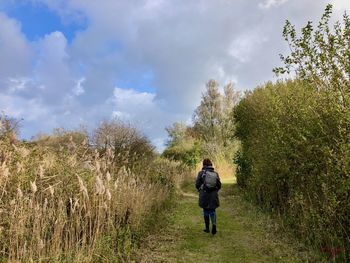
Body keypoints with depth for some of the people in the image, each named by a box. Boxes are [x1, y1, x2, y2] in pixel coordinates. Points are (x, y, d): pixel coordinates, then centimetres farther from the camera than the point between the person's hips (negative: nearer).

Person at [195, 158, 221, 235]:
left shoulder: (201, 173, -8)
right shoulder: (215, 173, 0)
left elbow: (197, 184, -7)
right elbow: (219, 185, 4)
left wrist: (200, 191, 14)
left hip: (204, 195, -2)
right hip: (214, 196, 2)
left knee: (206, 211, 13)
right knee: (212, 211, 14)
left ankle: (207, 228, 21)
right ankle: (214, 224, -9)